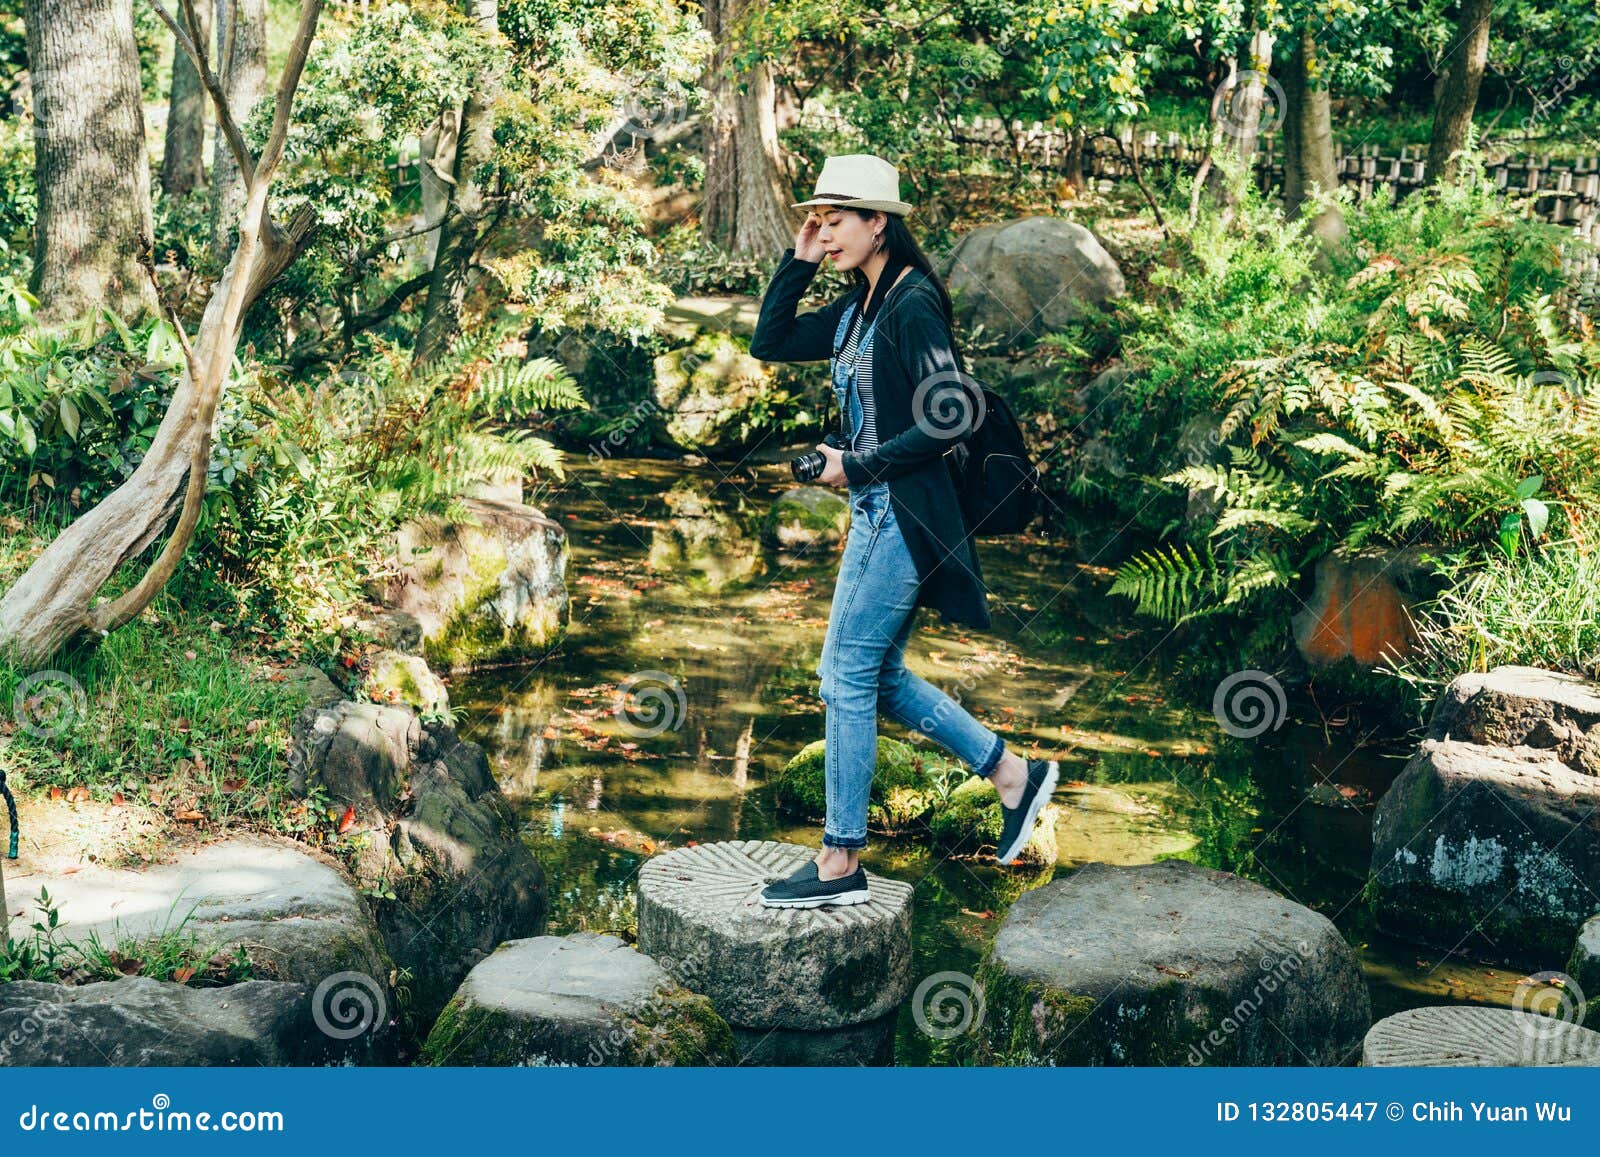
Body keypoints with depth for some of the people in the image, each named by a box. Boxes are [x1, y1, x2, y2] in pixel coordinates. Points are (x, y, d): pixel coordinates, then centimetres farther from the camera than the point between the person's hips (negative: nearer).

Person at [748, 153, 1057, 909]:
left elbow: (953, 419, -20)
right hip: (875, 512, 10)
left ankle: (841, 865, 7)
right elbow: (768, 344, 17)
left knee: (848, 676, -4)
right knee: (877, 677, 15)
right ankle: (1014, 776, 26)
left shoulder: (913, 305, -15)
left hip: (904, 514, -10)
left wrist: (855, 465, -15)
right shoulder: (858, 308, 12)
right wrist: (798, 262, 7)